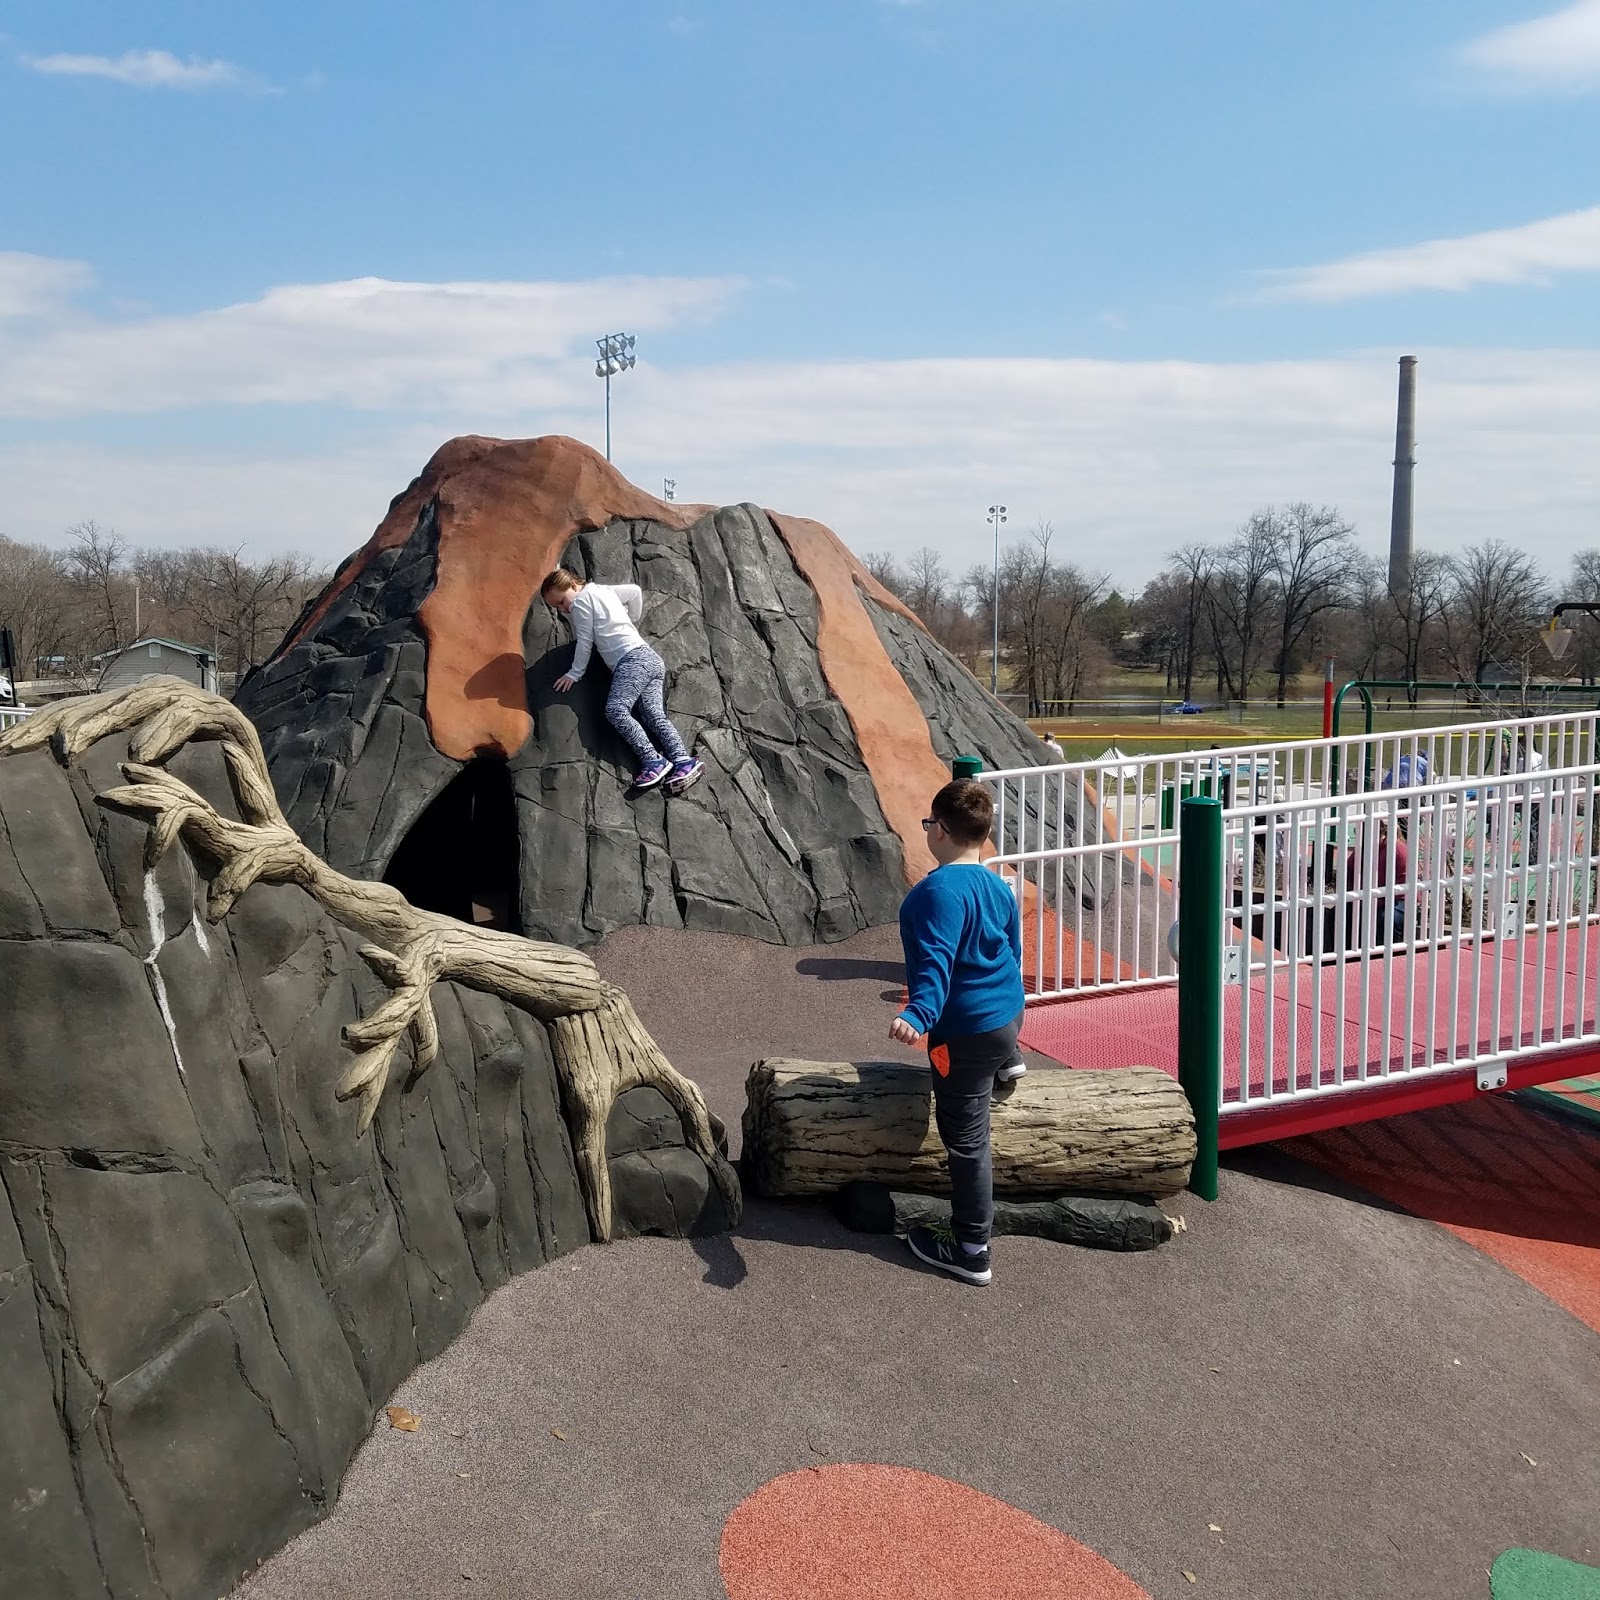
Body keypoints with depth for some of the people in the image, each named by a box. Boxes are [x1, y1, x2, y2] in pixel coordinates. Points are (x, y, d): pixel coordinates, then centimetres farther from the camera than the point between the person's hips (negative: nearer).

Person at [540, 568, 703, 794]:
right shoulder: (604, 590, 27)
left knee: (615, 710, -24)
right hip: (651, 659, 9)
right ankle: (683, 760, -30)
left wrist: (574, 674, 11)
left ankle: (653, 760, -34)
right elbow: (635, 591, 40)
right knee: (655, 715, -10)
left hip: (632, 659, -9)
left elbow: (584, 643, 3)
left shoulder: (580, 601, 3)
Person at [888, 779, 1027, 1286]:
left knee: (965, 1138, 2)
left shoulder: (939, 891, -24)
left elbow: (936, 963, -36)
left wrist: (918, 1015, -48)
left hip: (966, 1031, -8)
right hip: (1009, 1011, 8)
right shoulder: (998, 887, 3)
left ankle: (970, 1251, 11)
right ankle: (1006, 1061, 62)